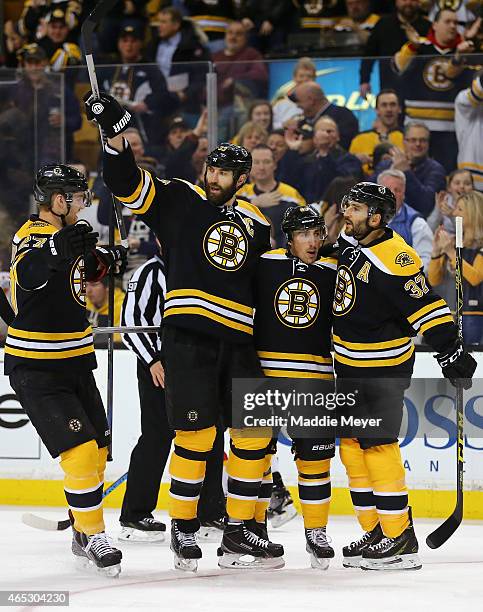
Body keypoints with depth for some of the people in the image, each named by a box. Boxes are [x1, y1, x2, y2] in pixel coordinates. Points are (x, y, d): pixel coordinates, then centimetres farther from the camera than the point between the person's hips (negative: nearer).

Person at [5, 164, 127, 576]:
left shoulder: (62, 234, 10)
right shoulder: (34, 236, -18)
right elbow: (26, 275, -43)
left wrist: (106, 259, 18)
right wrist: (56, 248, -59)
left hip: (74, 362, 10)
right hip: (36, 368, -10)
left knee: (97, 451, 14)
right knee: (81, 453, -15)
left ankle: (84, 537, 26)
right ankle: (94, 538, -5)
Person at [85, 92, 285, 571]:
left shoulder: (256, 225, 16)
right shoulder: (179, 200, 4)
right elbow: (126, 183, -7)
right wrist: (115, 132, -22)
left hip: (238, 342, 5)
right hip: (187, 335, -5)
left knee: (254, 436, 3)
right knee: (196, 436, -10)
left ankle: (239, 533, 14)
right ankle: (183, 529, 6)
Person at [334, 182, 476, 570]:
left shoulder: (393, 258, -22)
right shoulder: (349, 243, 5)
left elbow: (426, 306, -25)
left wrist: (450, 352, -28)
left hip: (384, 368, -9)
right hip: (349, 364, 9)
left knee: (378, 447, -11)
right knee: (352, 447, 10)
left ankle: (401, 540, -7)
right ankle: (375, 532, 18)